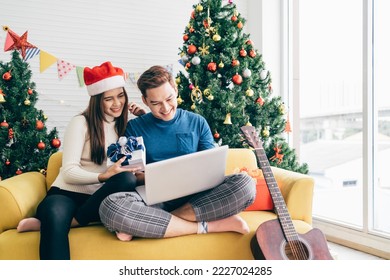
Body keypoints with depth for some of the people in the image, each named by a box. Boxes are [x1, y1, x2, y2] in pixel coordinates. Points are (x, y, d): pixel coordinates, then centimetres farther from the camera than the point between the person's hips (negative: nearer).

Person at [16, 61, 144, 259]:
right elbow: (69, 171, -11)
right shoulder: (81, 122, -3)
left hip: (99, 198, 4)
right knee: (55, 218, -41)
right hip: (67, 192, -4)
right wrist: (103, 176, -28)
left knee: (127, 180, -32)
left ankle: (72, 221, -23)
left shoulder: (124, 126, 12)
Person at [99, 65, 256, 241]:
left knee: (245, 183, -26)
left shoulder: (197, 122, 10)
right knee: (110, 206, -33)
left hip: (196, 197, 2)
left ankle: (150, 223, -24)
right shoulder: (134, 128, 7)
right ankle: (204, 226, -24)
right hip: (154, 199, -1)